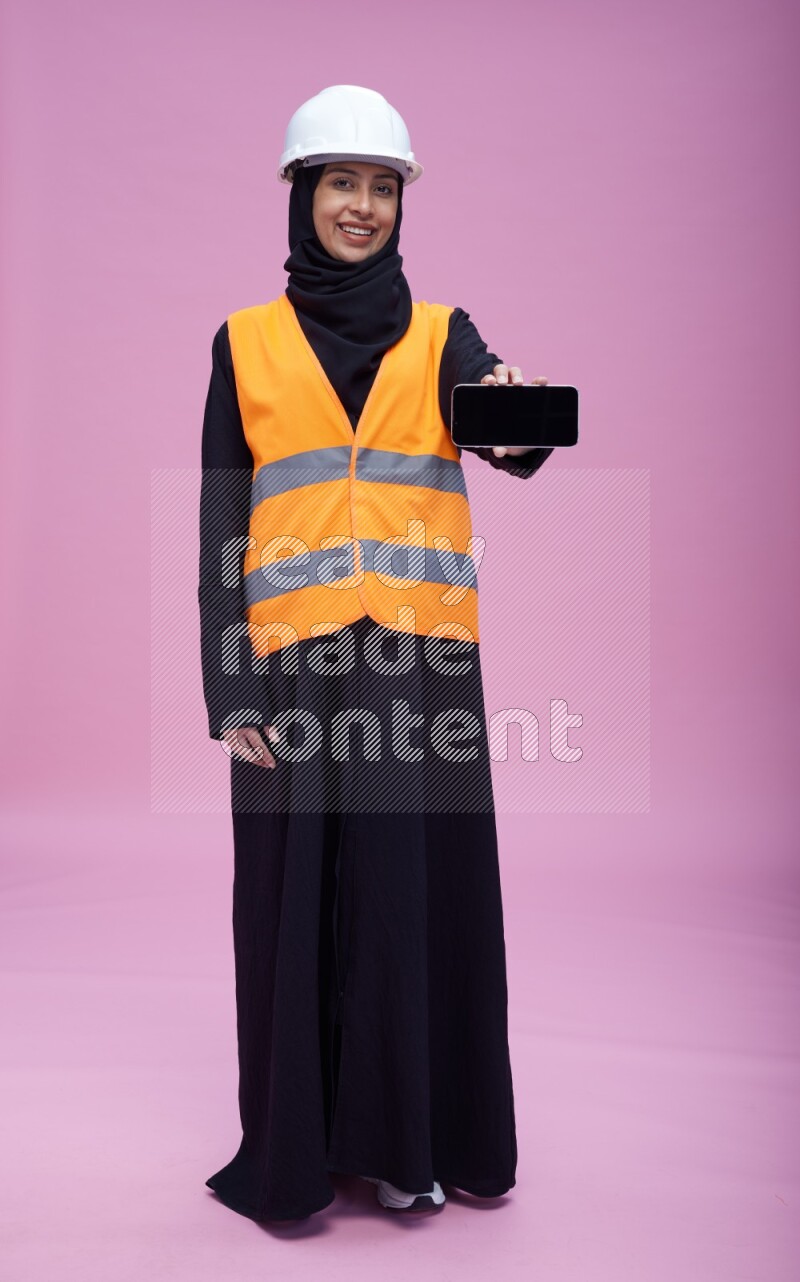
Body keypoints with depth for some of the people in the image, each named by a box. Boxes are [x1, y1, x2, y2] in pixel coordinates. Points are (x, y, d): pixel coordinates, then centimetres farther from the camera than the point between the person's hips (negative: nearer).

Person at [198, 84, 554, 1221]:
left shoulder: (441, 334, 10)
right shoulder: (247, 342, 9)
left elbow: (509, 436, -11)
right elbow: (223, 530, 4)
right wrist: (229, 694, -6)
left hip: (422, 658, 1)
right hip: (294, 661, 0)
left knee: (421, 898, 5)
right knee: (297, 904, 4)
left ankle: (408, 1137, 23)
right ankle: (294, 1145, 22)